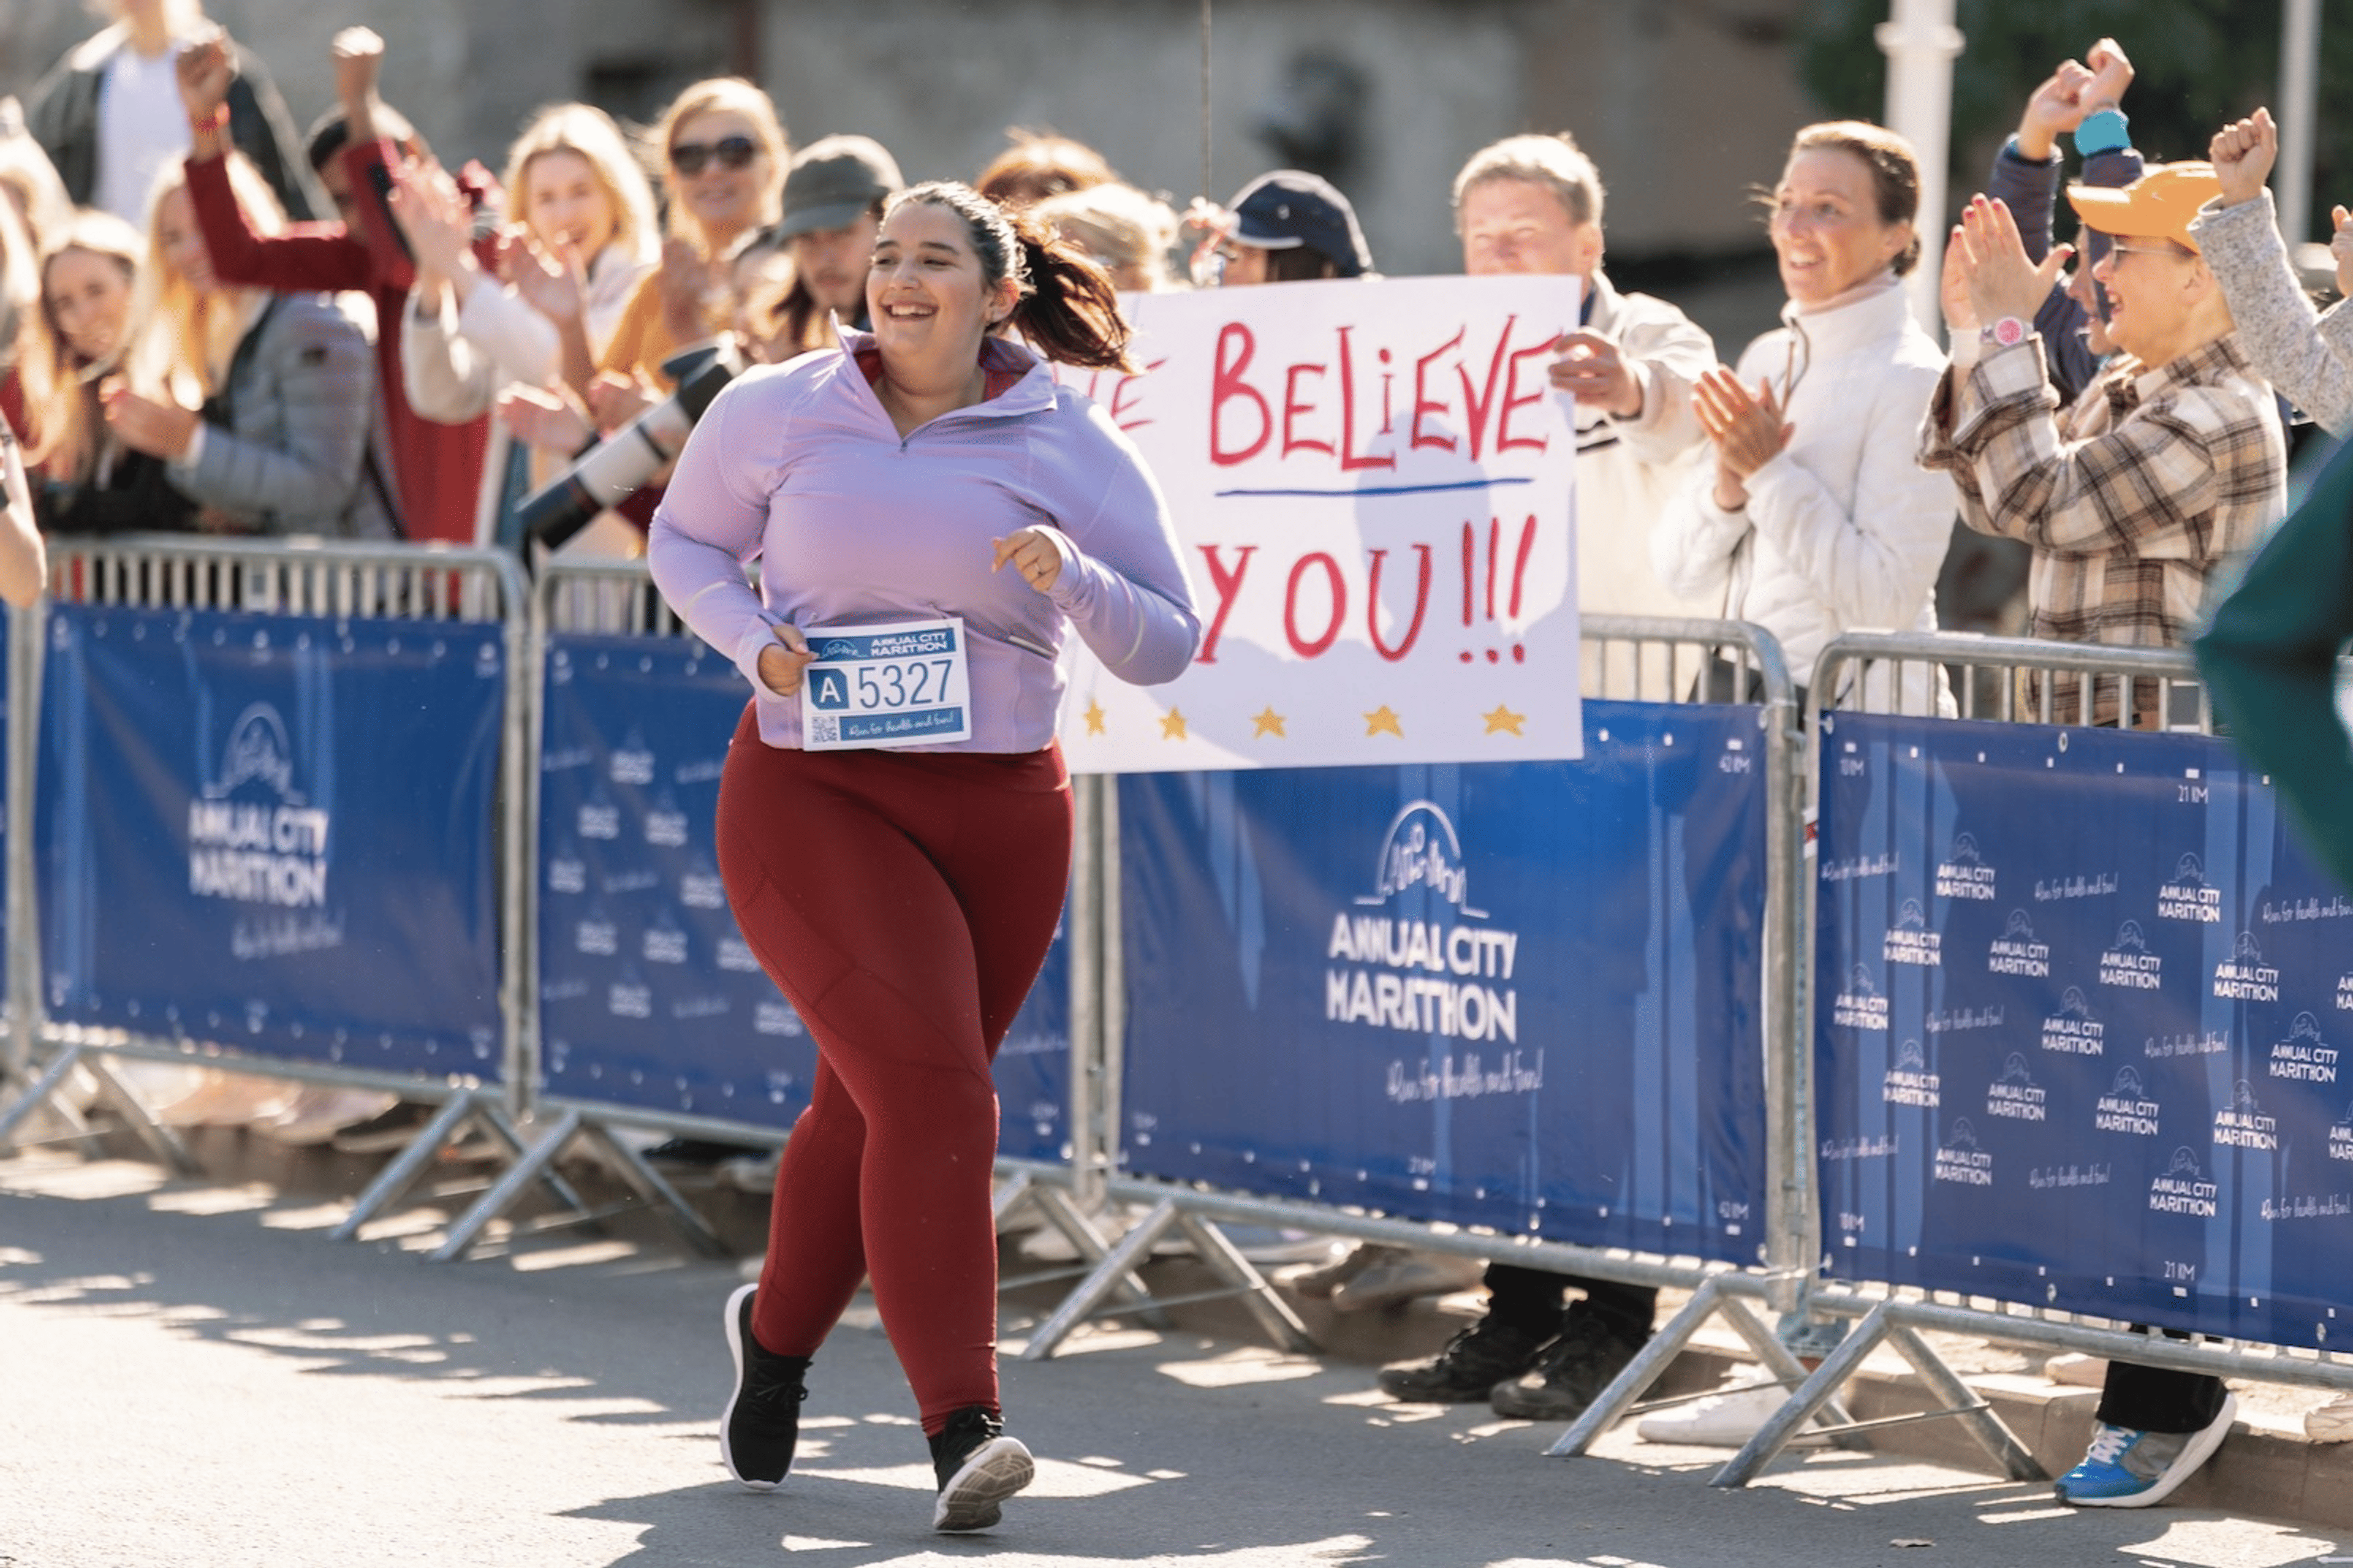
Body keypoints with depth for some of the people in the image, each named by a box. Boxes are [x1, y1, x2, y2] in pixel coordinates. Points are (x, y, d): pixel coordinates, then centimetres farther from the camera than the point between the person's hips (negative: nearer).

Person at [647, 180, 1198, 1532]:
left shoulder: (1071, 448, 0)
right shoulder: (778, 411, 0)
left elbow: (1168, 648, 0)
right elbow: (686, 539, 15)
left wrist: (1076, 581, -20)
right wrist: (753, 639, -5)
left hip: (1003, 810, 2)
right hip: (814, 795, -2)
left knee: (873, 1103, 12)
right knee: (930, 1088, -18)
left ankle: (780, 1336, 41)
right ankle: (964, 1429, -19)